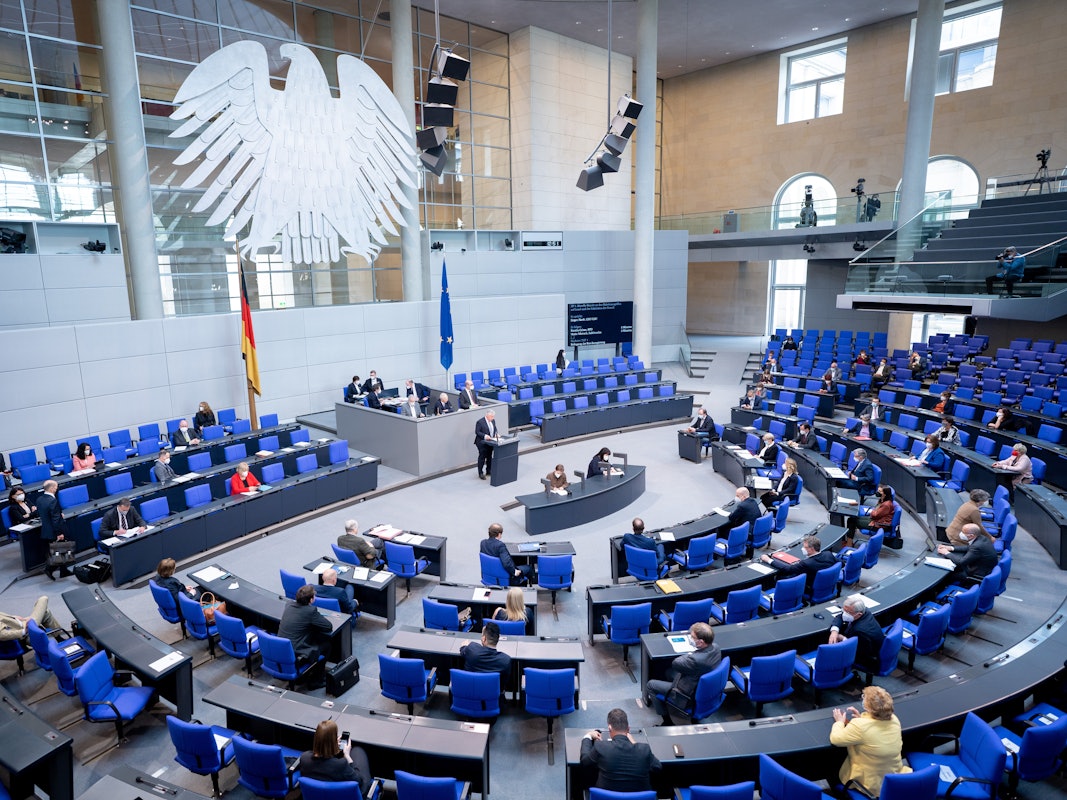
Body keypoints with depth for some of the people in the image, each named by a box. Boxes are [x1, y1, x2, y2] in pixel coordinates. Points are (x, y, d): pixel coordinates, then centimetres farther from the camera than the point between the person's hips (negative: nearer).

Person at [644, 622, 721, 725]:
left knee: (650, 685, 6)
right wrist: (691, 654, -8)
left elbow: (675, 663, -22)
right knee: (670, 672, 28)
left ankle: (667, 720, 22)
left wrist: (688, 654, -9)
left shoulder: (696, 659, -41)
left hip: (690, 694, -8)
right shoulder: (715, 648, -17)